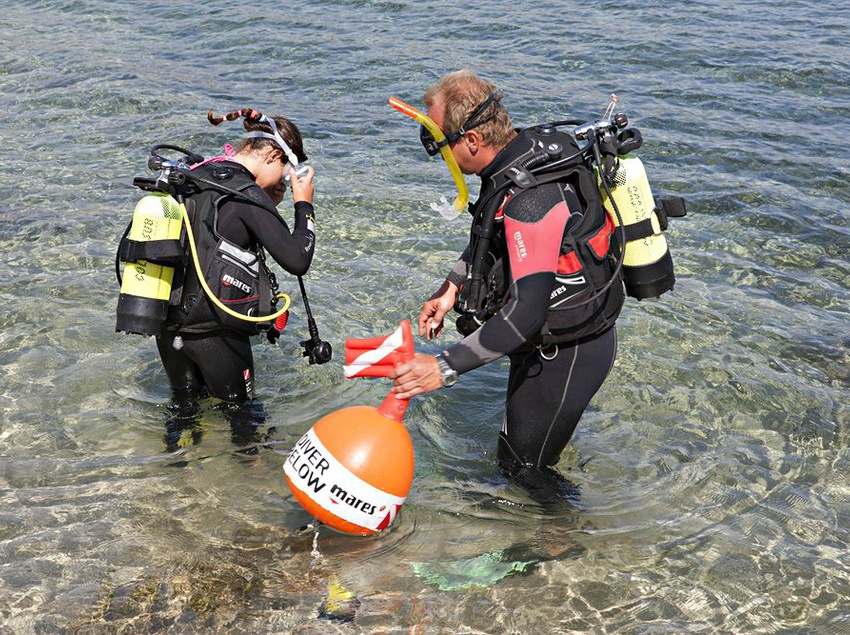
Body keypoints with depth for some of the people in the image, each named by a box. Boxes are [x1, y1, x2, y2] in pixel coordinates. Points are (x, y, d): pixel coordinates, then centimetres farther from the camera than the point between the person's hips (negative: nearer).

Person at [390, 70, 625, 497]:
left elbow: (526, 312, -40)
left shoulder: (532, 199, -35)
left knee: (523, 469, 5)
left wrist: (445, 367, -39)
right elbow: (492, 236, 15)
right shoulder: (527, 148, -4)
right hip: (546, 338, 10)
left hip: (567, 354, -10)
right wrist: (452, 286, 8)